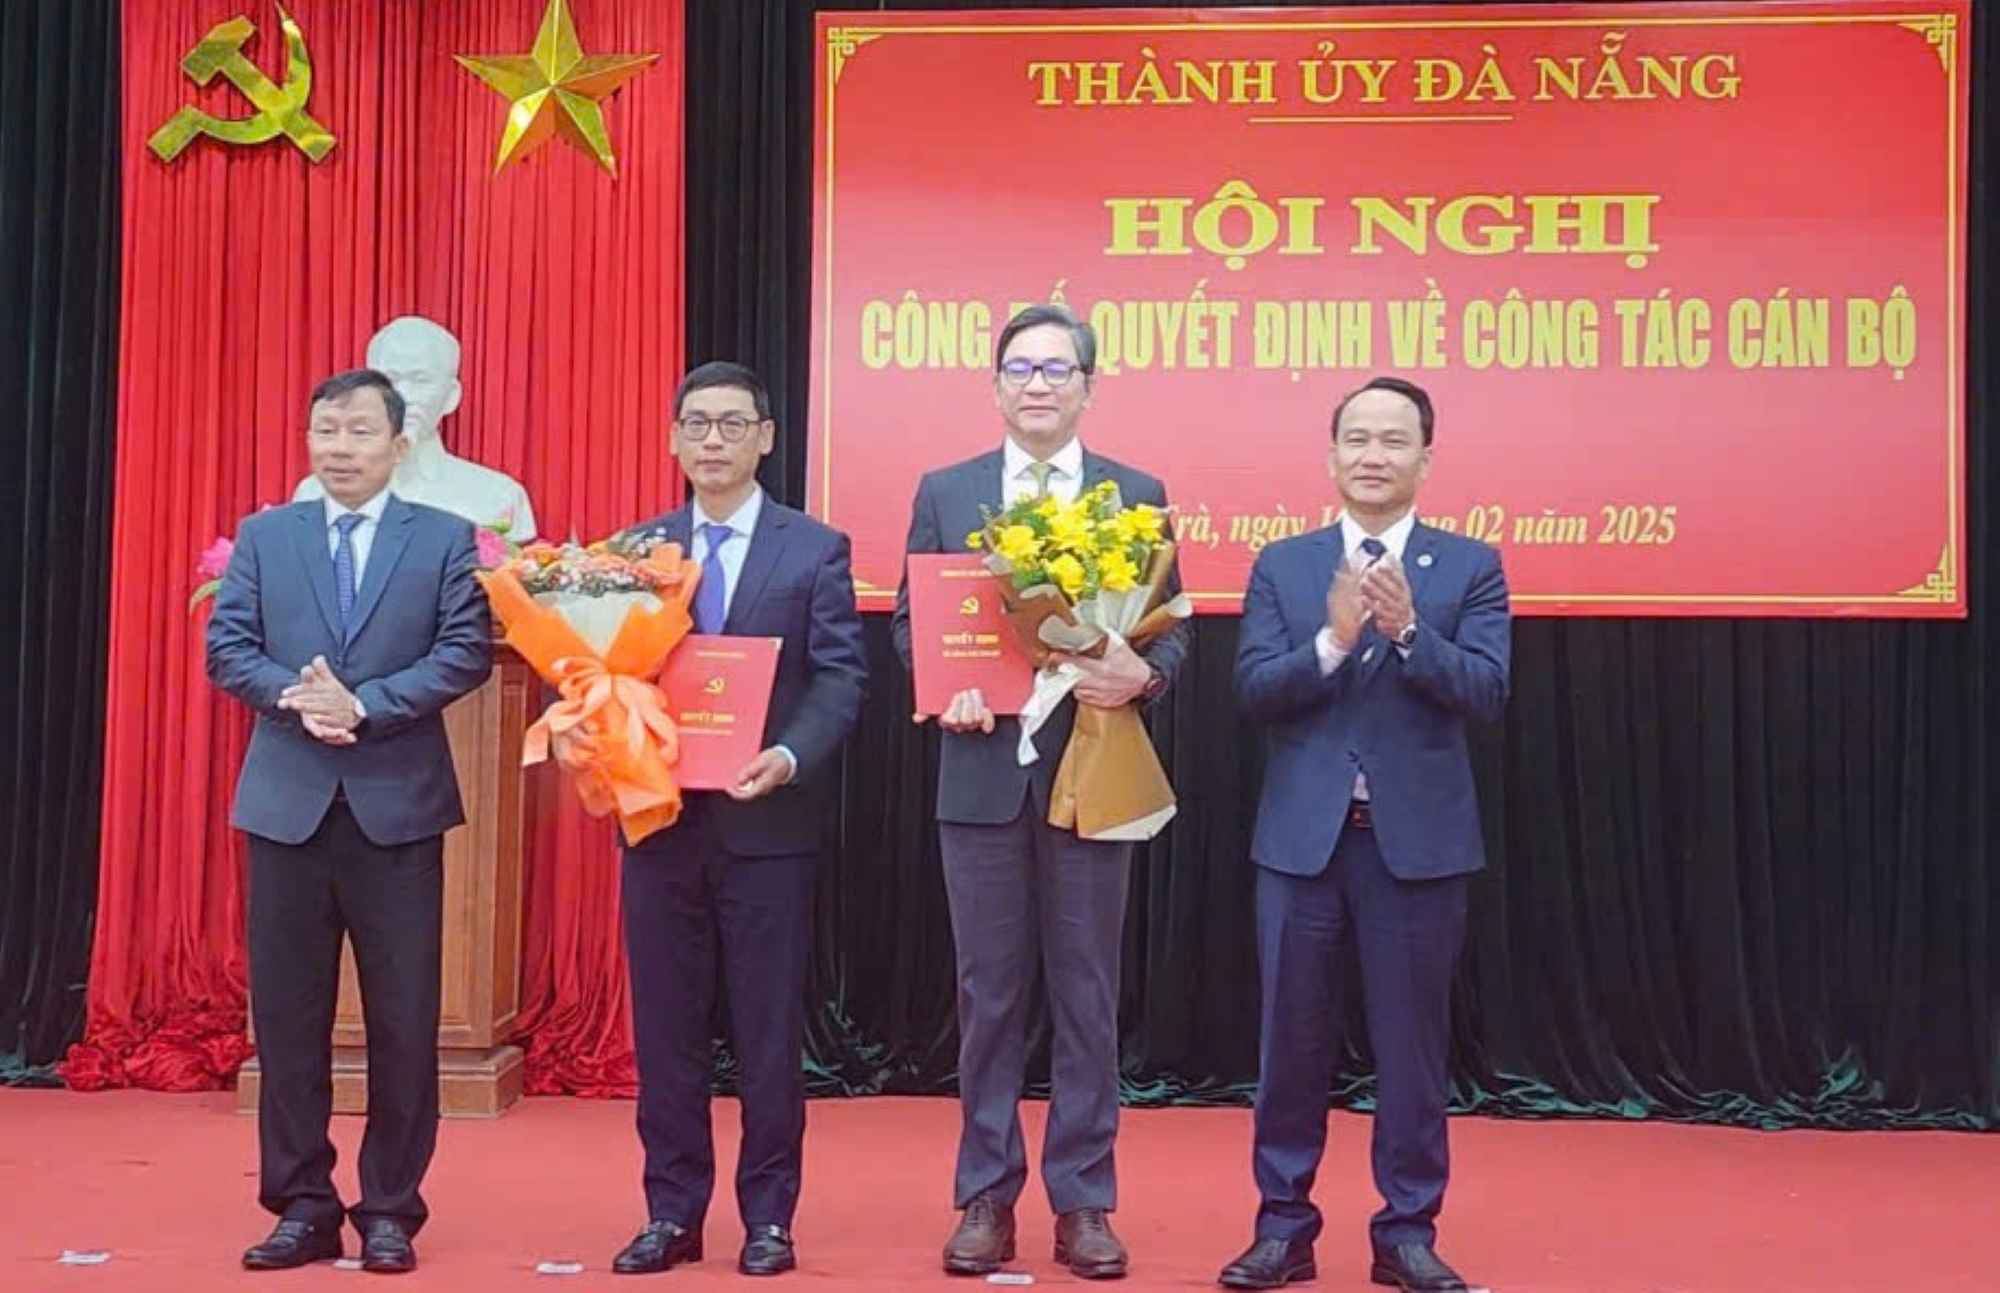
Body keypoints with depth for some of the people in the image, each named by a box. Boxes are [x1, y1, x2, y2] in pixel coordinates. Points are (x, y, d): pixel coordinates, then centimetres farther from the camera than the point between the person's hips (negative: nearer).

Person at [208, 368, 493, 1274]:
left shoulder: (446, 538, 3)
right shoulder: (263, 537, 10)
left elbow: (467, 653, -6)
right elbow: (227, 648, 3)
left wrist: (363, 705, -16)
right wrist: (295, 695, -16)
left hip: (398, 803, -2)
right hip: (287, 800, 2)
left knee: (403, 1019, 2)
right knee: (287, 1013, 6)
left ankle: (390, 1210, 14)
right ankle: (302, 1206, 17)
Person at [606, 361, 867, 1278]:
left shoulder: (816, 550, 1)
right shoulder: (637, 548, 10)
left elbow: (839, 678, -6)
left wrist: (789, 758, -22)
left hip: (768, 821, -3)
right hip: (660, 814, 3)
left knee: (769, 1030, 4)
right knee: (665, 1027, 8)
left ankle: (768, 1217, 15)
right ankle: (672, 1213, 19)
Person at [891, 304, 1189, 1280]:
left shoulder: (1138, 494, 5)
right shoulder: (944, 492, 7)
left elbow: (1168, 630, 2)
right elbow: (911, 622, 6)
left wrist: (1140, 674, -19)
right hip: (982, 771, 1)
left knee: (1087, 994, 5)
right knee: (989, 993, 7)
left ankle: (1083, 1200, 15)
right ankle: (986, 1196, 17)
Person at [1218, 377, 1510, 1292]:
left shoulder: (1471, 567, 2)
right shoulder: (1280, 565, 5)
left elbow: (1486, 692, -9)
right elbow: (1253, 691, -5)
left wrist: (1409, 631, -23)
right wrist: (1333, 641, -21)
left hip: (1419, 839, -1)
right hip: (1302, 836, 1)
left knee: (1412, 1042, 7)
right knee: (1293, 1039, 8)